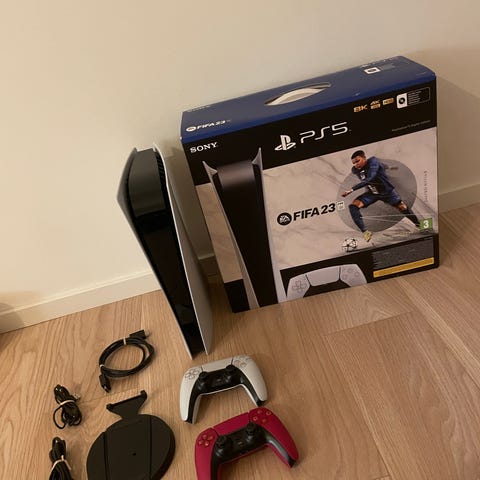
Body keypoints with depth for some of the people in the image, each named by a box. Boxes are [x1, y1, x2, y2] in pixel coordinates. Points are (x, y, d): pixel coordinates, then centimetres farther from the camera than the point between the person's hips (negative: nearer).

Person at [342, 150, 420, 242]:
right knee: (353, 206, -19)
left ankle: (418, 225, 33)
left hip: (387, 191, -3)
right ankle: (365, 231, -19)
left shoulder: (373, 161, -30)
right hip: (371, 193, 3)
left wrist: (352, 189, -49)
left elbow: (369, 179, -43)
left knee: (402, 207, 5)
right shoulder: (355, 170, -15)